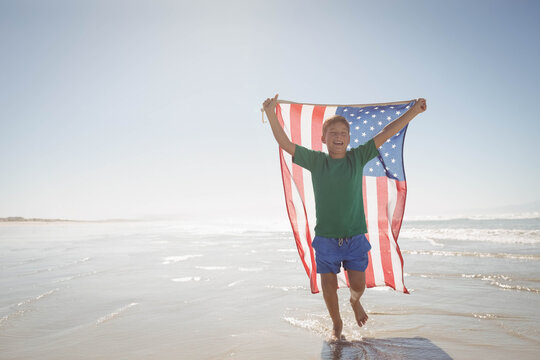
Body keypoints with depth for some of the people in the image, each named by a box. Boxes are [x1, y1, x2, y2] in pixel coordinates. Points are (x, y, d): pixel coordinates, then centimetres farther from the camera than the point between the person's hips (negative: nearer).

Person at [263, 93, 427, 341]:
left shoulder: (357, 157, 1)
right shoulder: (316, 160, -1)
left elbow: (385, 134, -1)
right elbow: (285, 143, -5)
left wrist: (413, 111, -5)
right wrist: (271, 114, -15)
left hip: (355, 237, 1)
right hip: (326, 238, 0)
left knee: (358, 285, 2)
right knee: (329, 289, 5)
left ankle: (355, 301, 41)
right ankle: (336, 324, 34)